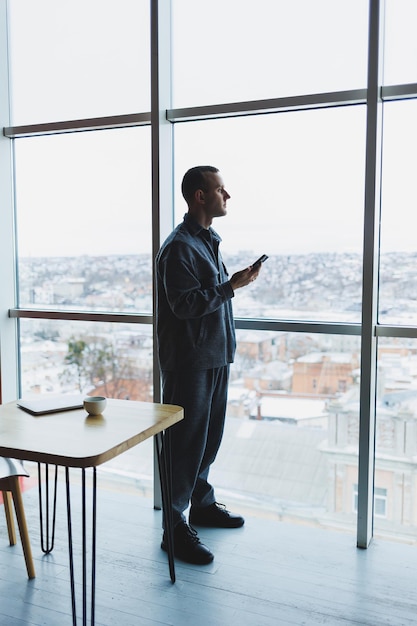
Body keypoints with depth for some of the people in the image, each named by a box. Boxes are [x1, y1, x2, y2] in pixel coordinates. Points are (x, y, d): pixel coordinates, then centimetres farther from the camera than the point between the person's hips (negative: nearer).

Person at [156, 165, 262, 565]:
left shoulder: (207, 241, 16)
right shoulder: (179, 246, -14)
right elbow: (185, 303, -22)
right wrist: (233, 285, -19)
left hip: (215, 355, 9)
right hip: (189, 361, -9)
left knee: (210, 435, 17)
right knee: (185, 441, -3)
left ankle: (202, 504, 33)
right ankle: (176, 528, 9)